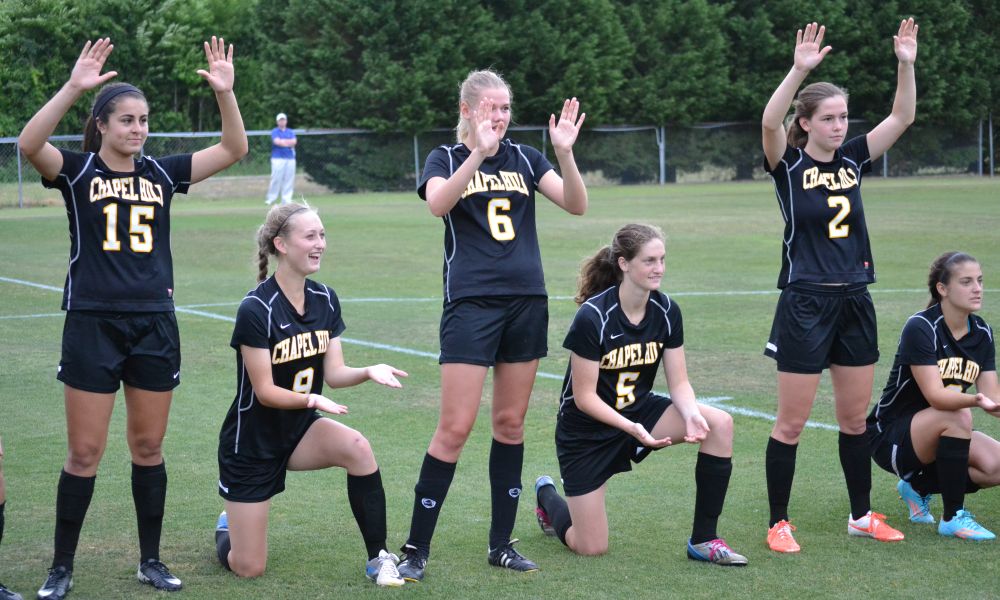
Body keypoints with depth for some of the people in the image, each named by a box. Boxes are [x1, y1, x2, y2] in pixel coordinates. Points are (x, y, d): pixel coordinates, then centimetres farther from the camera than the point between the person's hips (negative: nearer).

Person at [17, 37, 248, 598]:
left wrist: (225, 92, -12)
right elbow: (29, 143, -22)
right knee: (85, 452, -1)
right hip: (93, 324, -3)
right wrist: (74, 88, -33)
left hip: (154, 324, 3)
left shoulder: (161, 172, 8)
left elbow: (234, 149, 3)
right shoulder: (77, 171, -2)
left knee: (149, 447, 11)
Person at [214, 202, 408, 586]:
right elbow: (265, 391, -20)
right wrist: (312, 399, -37)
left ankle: (379, 558, -16)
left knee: (356, 446, -30)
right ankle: (227, 530, 37)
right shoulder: (256, 310, -22)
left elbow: (334, 373, -3)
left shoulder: (325, 300, -2)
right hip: (252, 442, -5)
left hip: (300, 430, 5)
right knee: (248, 569, -1)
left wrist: (369, 372, -23)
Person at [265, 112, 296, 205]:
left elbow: (294, 142, 0)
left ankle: (286, 200, 2)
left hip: (290, 159, 4)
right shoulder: (274, 132, 6)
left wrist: (282, 141, -8)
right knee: (276, 179, -9)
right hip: (277, 158, -4)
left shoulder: (291, 132, 17)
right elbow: (277, 141, -11)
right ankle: (271, 199, -4)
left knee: (289, 180, -1)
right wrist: (289, 143, -6)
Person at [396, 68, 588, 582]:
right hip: (471, 303, -4)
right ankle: (415, 549, -1)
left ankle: (501, 544, 17)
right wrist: (478, 152, -32)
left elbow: (576, 204, -2)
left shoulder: (524, 158, 11)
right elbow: (438, 203, -20)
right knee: (455, 428, -9)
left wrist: (564, 152, -17)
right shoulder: (446, 158, 2)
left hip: (527, 302, 4)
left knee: (510, 424, 9)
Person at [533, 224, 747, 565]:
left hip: (639, 409, 5)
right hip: (586, 431, -5)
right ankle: (547, 497, 32)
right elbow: (584, 397, -21)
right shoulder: (592, 317, -25)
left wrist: (691, 414, -27)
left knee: (720, 424, -21)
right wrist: (631, 428, -33)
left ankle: (703, 540, -9)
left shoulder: (666, 311, -9)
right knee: (591, 548, -3)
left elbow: (679, 382, -5)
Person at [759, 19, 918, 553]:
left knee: (855, 417, 14)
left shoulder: (852, 160, 7)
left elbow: (902, 117, 3)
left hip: (854, 304, 5)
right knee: (791, 423, 1)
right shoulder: (789, 165, -7)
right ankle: (779, 524, 10)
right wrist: (799, 70, -38)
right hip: (805, 305, -5)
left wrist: (906, 64, -11)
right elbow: (769, 124, -27)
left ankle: (861, 516, 25)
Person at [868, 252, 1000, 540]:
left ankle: (919, 486, 8)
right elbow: (935, 395, -30)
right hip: (889, 437, -7)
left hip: (939, 435, 7)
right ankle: (953, 517, -20)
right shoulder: (920, 328, -21)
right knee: (958, 416, -34)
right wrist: (976, 400, -47)